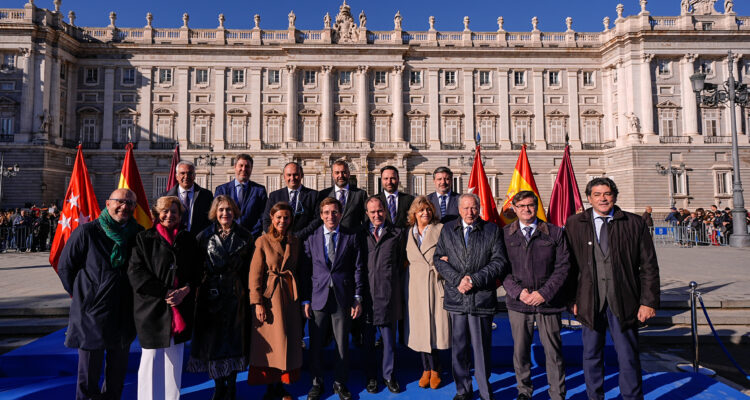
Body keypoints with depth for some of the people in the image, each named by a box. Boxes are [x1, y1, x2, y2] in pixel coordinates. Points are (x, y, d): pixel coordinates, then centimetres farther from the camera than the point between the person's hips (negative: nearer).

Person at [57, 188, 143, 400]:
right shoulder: (87, 232, -8)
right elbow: (65, 267, 1)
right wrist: (82, 296, 5)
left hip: (124, 317, 3)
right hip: (91, 315, -3)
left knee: (117, 375, 17)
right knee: (88, 376, 7)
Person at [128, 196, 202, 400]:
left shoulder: (188, 240, 10)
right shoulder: (144, 239, 1)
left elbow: (197, 271, 9)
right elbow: (135, 271, -7)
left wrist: (185, 290, -9)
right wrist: (164, 292, -13)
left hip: (181, 309, 3)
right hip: (152, 308, -3)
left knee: (174, 358, 10)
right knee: (151, 358, 2)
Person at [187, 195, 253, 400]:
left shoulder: (245, 237, 2)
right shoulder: (204, 236, 1)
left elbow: (248, 268, 4)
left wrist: (246, 291, -1)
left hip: (236, 294, 0)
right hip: (211, 294, 0)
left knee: (235, 338, 5)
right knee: (213, 339, 6)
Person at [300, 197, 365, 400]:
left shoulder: (352, 237, 2)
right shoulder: (311, 238, 4)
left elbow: (358, 269, 2)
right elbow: (305, 271, 4)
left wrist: (358, 298, -3)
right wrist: (305, 300, -1)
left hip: (343, 298, -1)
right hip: (318, 298, 1)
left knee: (342, 345, 10)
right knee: (315, 344, 9)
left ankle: (340, 383, 28)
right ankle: (317, 383, 28)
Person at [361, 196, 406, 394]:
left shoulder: (397, 233, 5)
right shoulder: (360, 234, 6)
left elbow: (401, 262, 8)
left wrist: (391, 280, 1)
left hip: (388, 291, 0)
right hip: (366, 291, 1)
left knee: (389, 337, 9)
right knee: (368, 338, 11)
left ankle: (389, 375, 26)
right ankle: (371, 376, 26)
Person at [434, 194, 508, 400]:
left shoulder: (492, 230, 3)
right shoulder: (447, 230, 9)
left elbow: (499, 262, -3)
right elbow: (439, 258, 4)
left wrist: (475, 279, -12)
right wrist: (458, 280, -10)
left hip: (482, 297, -2)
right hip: (456, 296, 2)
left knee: (482, 347, 6)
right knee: (458, 347, 10)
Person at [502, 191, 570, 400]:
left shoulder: (555, 233, 2)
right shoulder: (504, 234, 3)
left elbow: (563, 267, -1)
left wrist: (544, 293, -11)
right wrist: (518, 291, -11)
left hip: (549, 302, -1)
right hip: (518, 303, 1)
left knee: (553, 352, 7)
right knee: (520, 351, 11)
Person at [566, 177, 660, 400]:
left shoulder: (634, 223, 2)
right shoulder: (574, 224, 3)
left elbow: (649, 266, 2)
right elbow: (569, 264, 4)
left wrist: (649, 301, -4)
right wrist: (572, 298, 0)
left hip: (623, 302, -1)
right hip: (589, 301, 1)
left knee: (628, 357, 7)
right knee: (591, 356, 13)